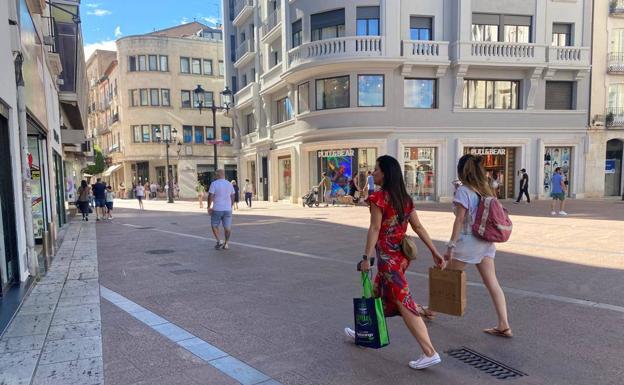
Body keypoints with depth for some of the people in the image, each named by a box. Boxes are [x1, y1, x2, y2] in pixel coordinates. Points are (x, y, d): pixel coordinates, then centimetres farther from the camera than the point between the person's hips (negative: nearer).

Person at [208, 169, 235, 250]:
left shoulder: (214, 184, -9)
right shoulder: (230, 184, 5)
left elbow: (210, 196, -11)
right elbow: (232, 197, 10)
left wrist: (209, 207, 0)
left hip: (217, 209, -3)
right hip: (228, 209, 3)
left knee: (214, 225, 13)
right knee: (227, 227, 10)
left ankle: (219, 241, 0)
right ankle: (226, 244, 11)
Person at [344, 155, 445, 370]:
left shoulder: (378, 197, -14)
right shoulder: (404, 198, 8)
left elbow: (375, 229, -17)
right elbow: (418, 227, 7)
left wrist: (366, 257, -14)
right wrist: (434, 252, 9)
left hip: (387, 257, -8)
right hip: (401, 254, 9)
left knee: (404, 303, -5)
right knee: (377, 295, 23)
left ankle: (430, 353, -3)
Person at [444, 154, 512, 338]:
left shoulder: (463, 190, -13)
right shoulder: (486, 190, 7)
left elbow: (459, 220, -16)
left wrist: (450, 246, -14)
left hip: (468, 241, -7)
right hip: (485, 242, 7)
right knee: (493, 284, 6)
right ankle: (504, 325, 8)